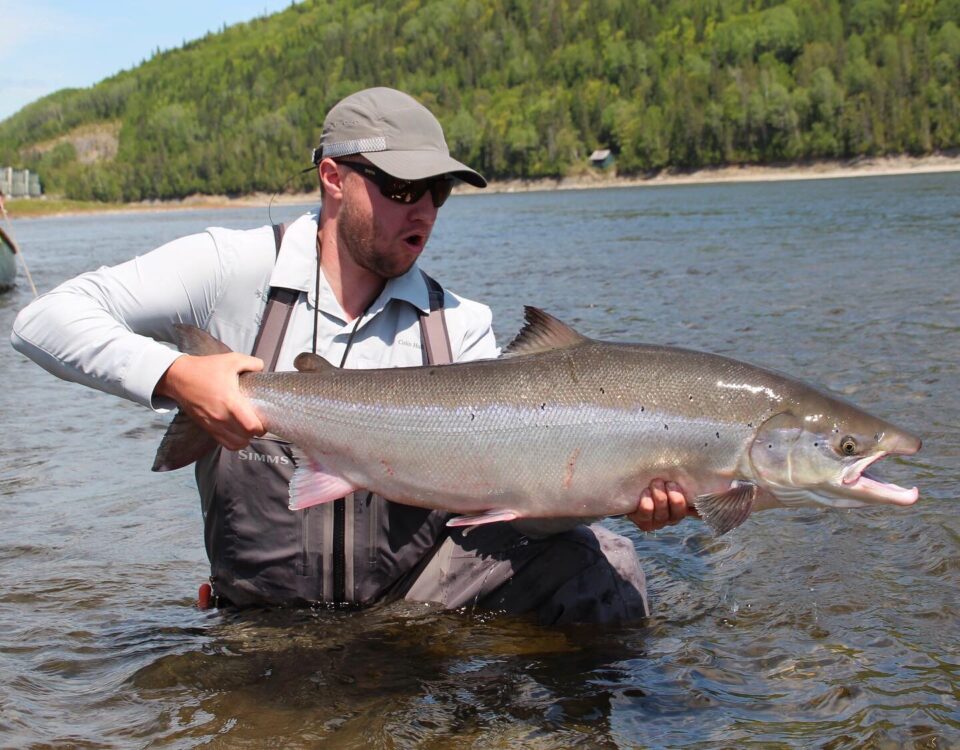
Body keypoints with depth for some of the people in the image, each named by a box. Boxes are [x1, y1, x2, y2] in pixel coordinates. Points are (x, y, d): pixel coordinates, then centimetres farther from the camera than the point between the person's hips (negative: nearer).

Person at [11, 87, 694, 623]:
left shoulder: (461, 325, 2)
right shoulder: (233, 268, -7)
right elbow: (48, 321, -10)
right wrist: (176, 377, -27)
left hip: (423, 589, 1)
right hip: (266, 610, 0)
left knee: (600, 562, -19)